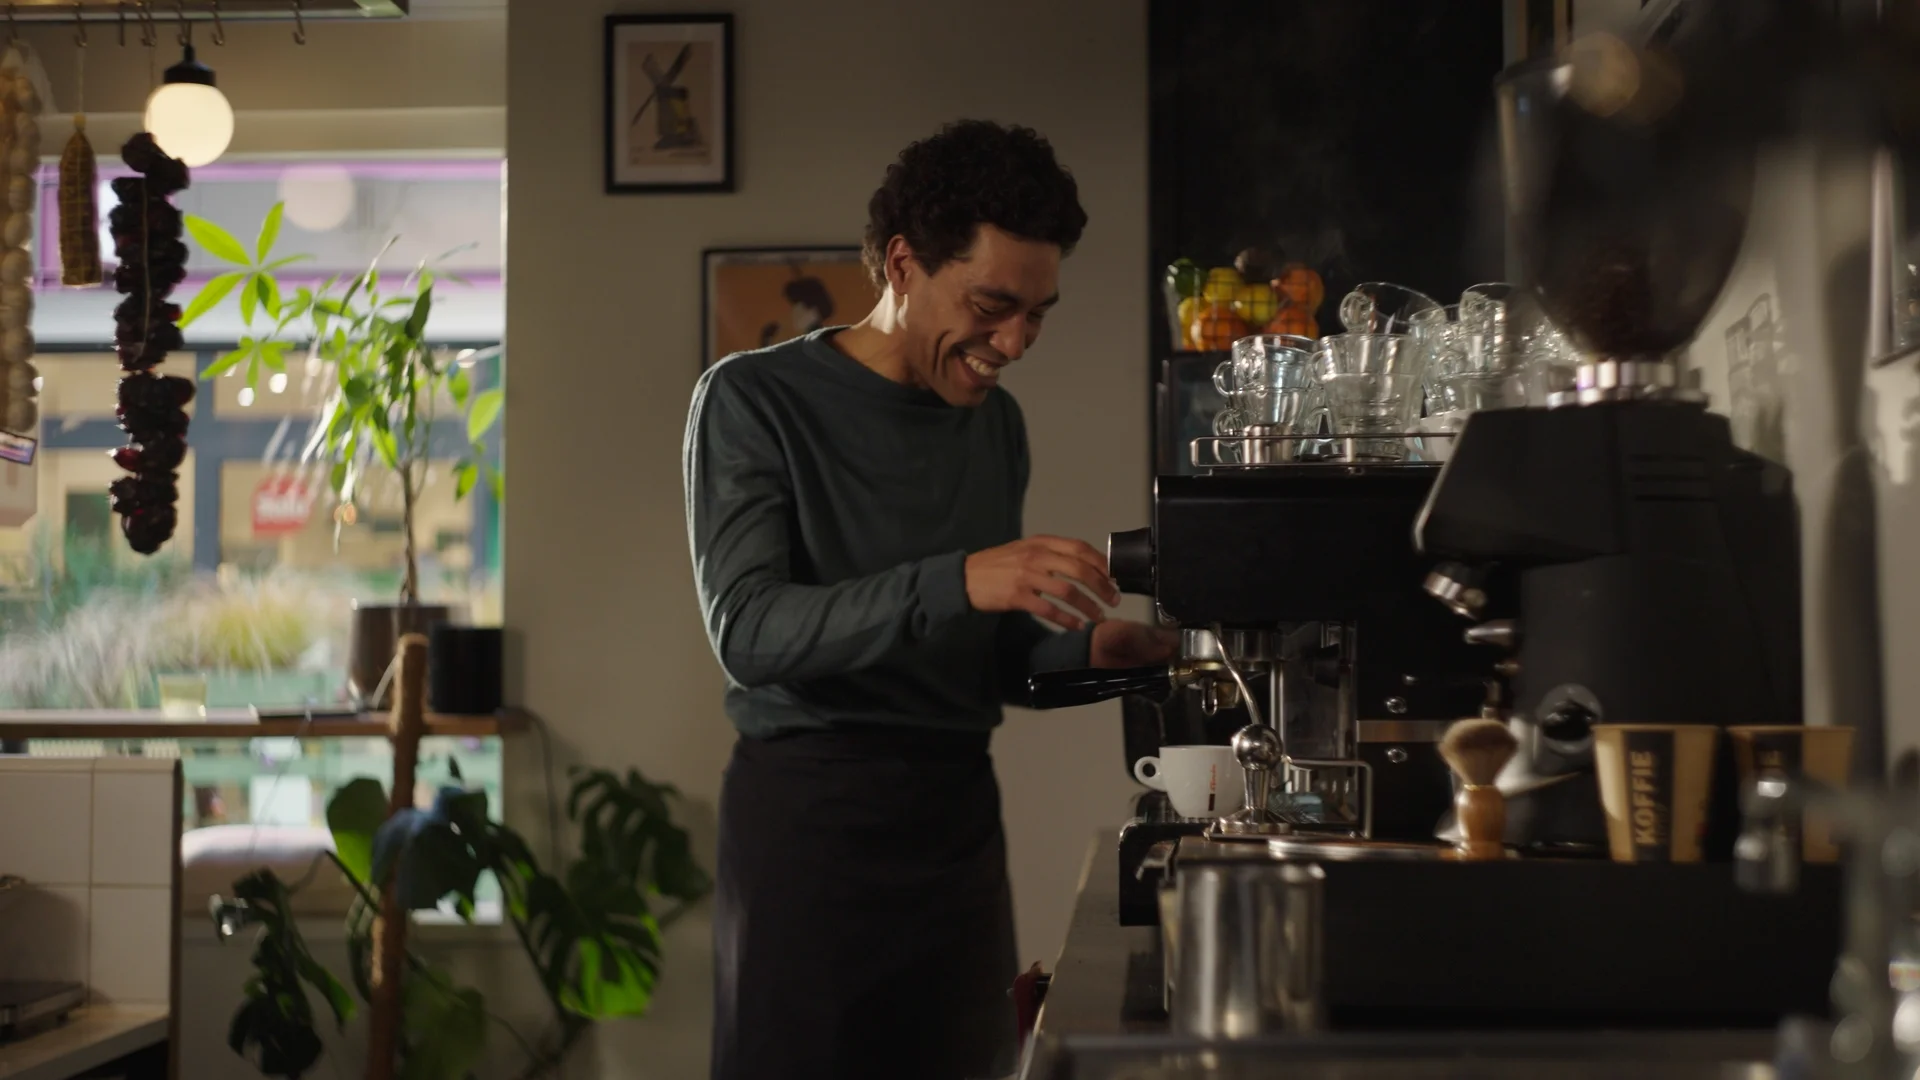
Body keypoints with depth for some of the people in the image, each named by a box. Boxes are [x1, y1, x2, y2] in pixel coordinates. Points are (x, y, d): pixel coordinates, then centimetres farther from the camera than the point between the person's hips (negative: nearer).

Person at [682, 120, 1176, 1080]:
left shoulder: (996, 425, 12)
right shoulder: (753, 400, -6)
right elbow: (748, 629, -18)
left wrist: (1086, 647, -2)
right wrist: (954, 582, -28)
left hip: (955, 814, 6)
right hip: (805, 812, -5)